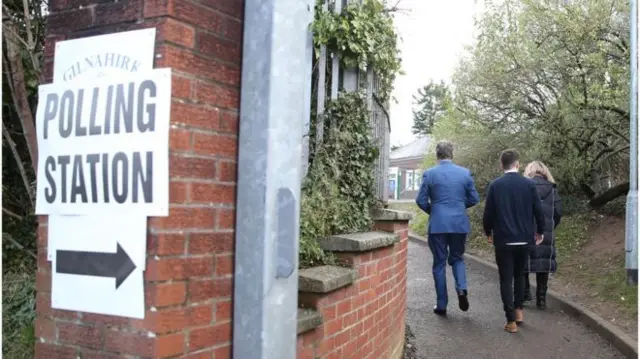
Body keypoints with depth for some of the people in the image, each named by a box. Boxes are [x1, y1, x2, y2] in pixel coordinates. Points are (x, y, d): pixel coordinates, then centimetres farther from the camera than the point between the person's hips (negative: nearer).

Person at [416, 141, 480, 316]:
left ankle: (442, 305, 10)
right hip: (460, 223, 2)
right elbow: (474, 199, 5)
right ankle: (462, 289, -6)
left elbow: (421, 200, -4)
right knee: (457, 258, 19)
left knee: (440, 263, 7)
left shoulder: (429, 174, -5)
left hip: (437, 224, -2)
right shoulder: (465, 173, 2)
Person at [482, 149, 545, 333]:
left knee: (506, 279, 3)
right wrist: (540, 231, 16)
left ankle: (511, 320, 1)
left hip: (503, 239, -2)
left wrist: (488, 232, 12)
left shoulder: (495, 185, -7)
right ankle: (518, 310, 27)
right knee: (519, 275, 22)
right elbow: (538, 211, -1)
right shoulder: (529, 184, -3)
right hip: (524, 239, 2)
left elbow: (488, 213, -5)